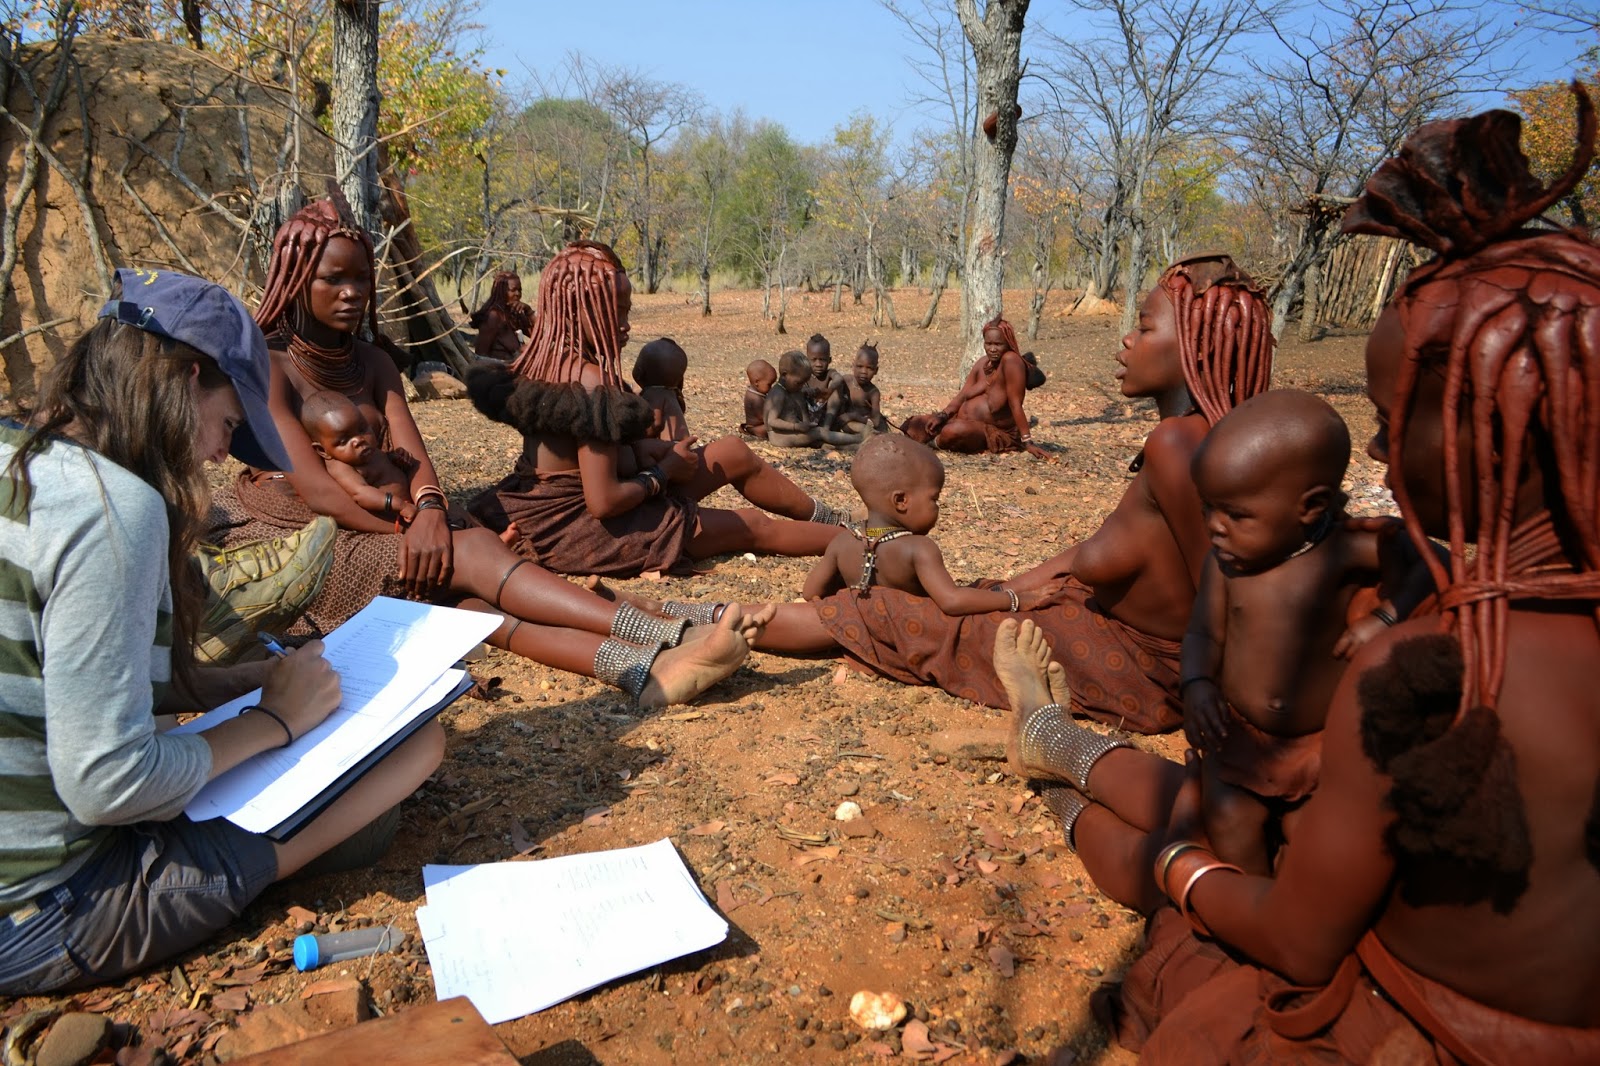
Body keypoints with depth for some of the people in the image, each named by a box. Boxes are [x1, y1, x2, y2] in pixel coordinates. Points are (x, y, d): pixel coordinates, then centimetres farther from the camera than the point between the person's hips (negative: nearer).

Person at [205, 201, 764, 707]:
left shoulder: (371, 363, 11)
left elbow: (412, 455, -4)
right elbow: (314, 487, -19)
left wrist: (429, 512, -25)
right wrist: (406, 535, -19)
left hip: (367, 531, 5)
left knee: (462, 592, -27)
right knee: (467, 554, -29)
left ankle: (641, 665, -52)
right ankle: (668, 639, -44)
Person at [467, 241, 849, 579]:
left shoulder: (546, 362, 3)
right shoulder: (589, 379, -25)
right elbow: (604, 502, -27)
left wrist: (666, 452, 2)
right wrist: (665, 472, -10)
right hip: (585, 529, -9)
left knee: (733, 453, 15)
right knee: (753, 526, 7)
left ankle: (826, 518, 32)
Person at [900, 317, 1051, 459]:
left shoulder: (1011, 360, -21)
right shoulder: (983, 363, 3)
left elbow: (1015, 404, -24)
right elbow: (963, 396, 3)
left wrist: (1028, 442, -27)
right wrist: (942, 416, -14)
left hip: (994, 432, -6)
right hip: (965, 421, 6)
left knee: (952, 431, -34)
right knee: (915, 424, -4)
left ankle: (937, 443, -4)